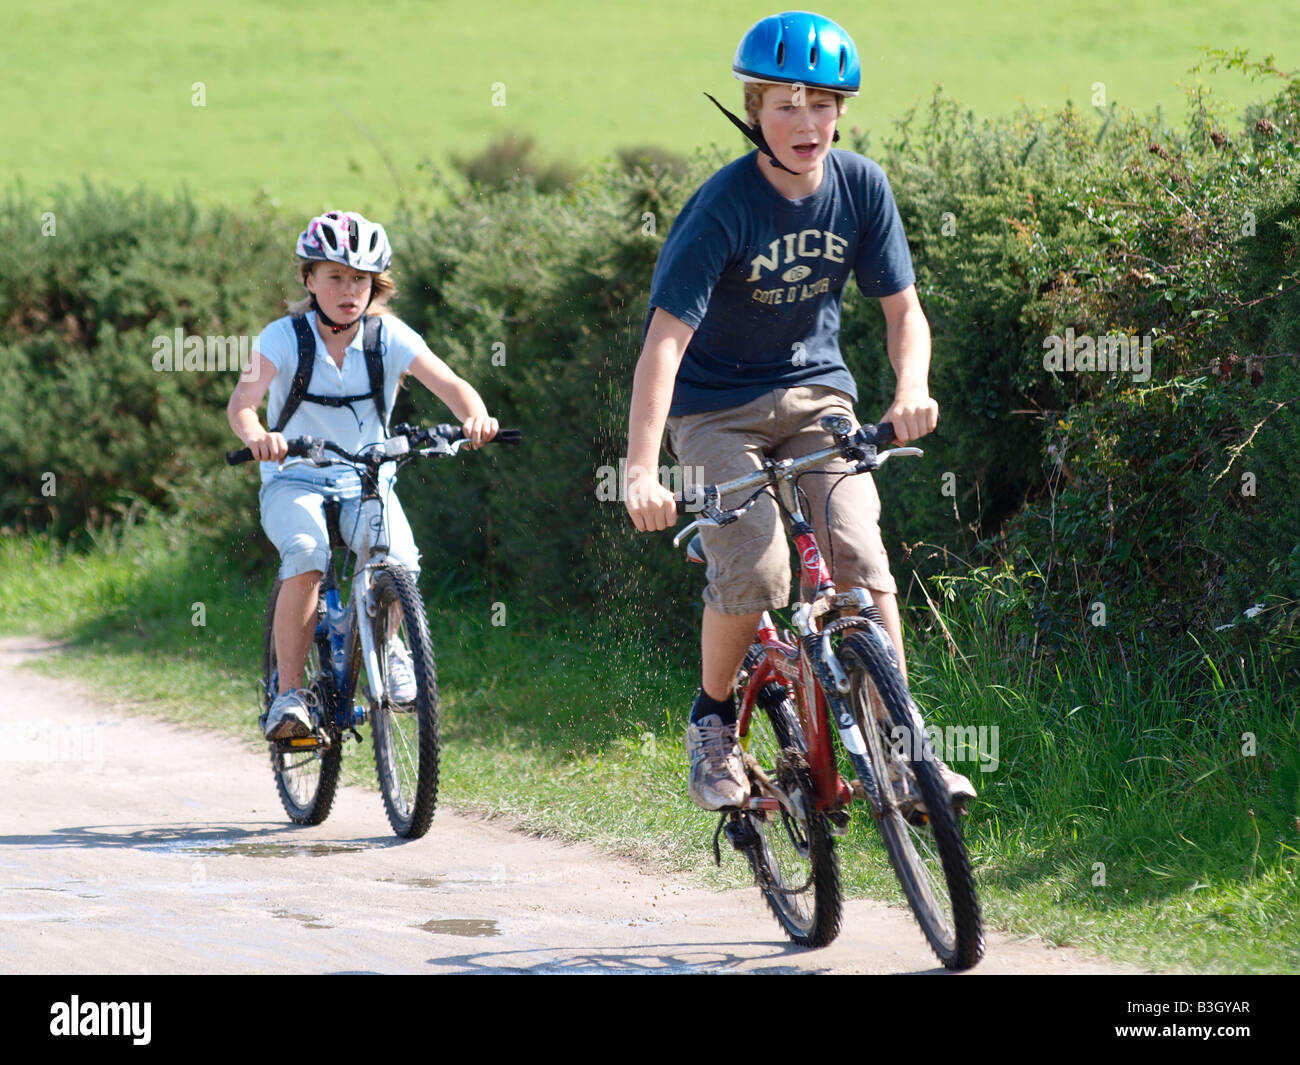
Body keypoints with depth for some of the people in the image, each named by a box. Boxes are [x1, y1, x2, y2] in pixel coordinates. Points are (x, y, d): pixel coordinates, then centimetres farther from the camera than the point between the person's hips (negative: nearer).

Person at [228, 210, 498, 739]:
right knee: (306, 559, -33)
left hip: (366, 483, 2)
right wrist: (256, 434, -48)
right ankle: (289, 696, -23)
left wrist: (475, 416, -40)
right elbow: (242, 399, -24)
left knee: (400, 562, -27)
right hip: (295, 481, -1)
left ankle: (386, 642, 8)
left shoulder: (389, 337, -5)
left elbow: (451, 386, -16)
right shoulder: (284, 337, -9)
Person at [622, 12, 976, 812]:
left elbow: (903, 307, -1)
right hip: (718, 407, -3)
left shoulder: (861, 187, -9)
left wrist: (911, 388, -24)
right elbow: (665, 340, -29)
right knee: (753, 567, -22)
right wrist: (642, 470, -40)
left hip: (814, 393, 3)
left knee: (858, 553, -17)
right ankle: (713, 721, 3)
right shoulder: (723, 208, -22)